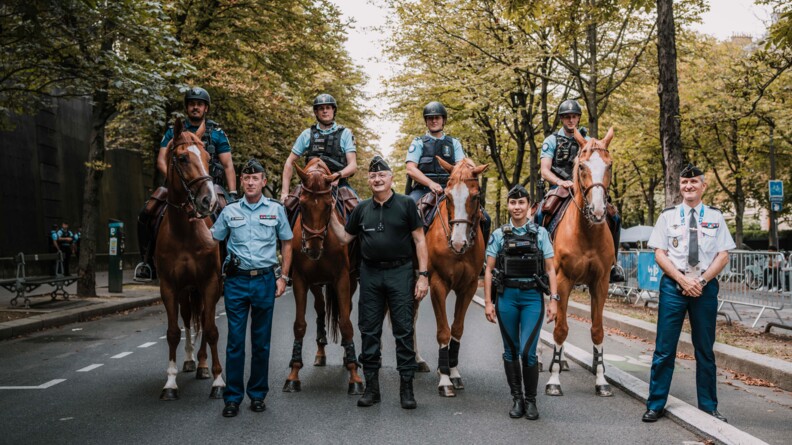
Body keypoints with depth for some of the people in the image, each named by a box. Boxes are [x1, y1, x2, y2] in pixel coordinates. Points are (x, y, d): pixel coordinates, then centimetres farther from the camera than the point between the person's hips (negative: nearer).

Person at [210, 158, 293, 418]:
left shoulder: (276, 210, 5)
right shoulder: (230, 211, 5)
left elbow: (286, 243, 9)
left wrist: (283, 276, 1)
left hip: (265, 280, 0)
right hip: (236, 280, 0)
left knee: (261, 341, 7)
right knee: (235, 340, 1)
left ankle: (258, 395, 19)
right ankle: (232, 397, 10)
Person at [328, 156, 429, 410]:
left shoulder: (406, 204, -1)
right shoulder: (362, 209, 10)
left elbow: (419, 240, -3)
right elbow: (344, 238, 15)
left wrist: (423, 275, -9)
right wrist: (331, 216, 3)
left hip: (399, 272, -4)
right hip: (370, 274, 4)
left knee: (403, 330, 0)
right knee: (369, 331, 7)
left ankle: (407, 387, 8)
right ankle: (371, 386, 17)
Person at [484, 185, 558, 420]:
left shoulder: (540, 233, 4)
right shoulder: (498, 235, 5)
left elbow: (550, 270, 4)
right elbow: (488, 270, 4)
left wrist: (553, 300, -4)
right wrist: (488, 302, -2)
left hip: (533, 297, -1)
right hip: (507, 296, 1)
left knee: (528, 351, -8)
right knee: (511, 351, 7)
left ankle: (531, 401, 9)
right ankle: (517, 399, 20)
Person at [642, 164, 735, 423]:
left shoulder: (715, 217, 8)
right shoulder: (668, 215, 5)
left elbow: (723, 256, 3)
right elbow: (660, 254, 0)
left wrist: (702, 280, -10)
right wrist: (683, 280, -12)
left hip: (705, 286, 1)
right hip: (673, 285, -1)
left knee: (705, 349, 8)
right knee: (664, 348, -1)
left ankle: (708, 406, 18)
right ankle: (656, 405, 7)